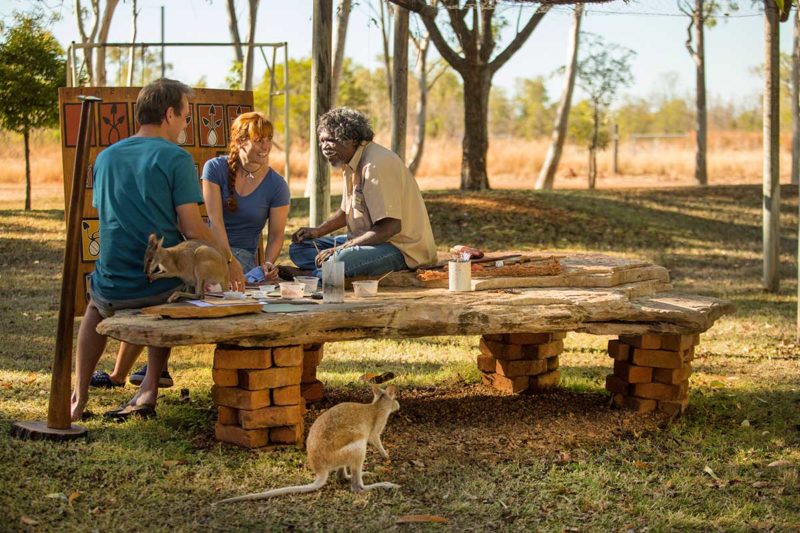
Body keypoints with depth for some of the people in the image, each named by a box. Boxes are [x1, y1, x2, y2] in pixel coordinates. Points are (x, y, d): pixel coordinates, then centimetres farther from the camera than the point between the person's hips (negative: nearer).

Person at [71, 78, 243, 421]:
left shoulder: (106, 157, 9)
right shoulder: (176, 158, -8)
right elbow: (191, 228, -13)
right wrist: (228, 261, 2)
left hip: (113, 289, 3)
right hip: (162, 287, -3)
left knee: (96, 304, 38)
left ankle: (80, 394, 28)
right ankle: (148, 389, 21)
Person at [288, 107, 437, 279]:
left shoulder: (377, 164, -21)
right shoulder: (350, 164, 11)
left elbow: (391, 226, -27)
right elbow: (346, 212, 26)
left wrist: (341, 248, -25)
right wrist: (318, 231, 7)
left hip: (401, 248, -11)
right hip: (369, 240, 11)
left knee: (339, 260, -37)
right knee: (298, 247, 5)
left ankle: (310, 274, -9)